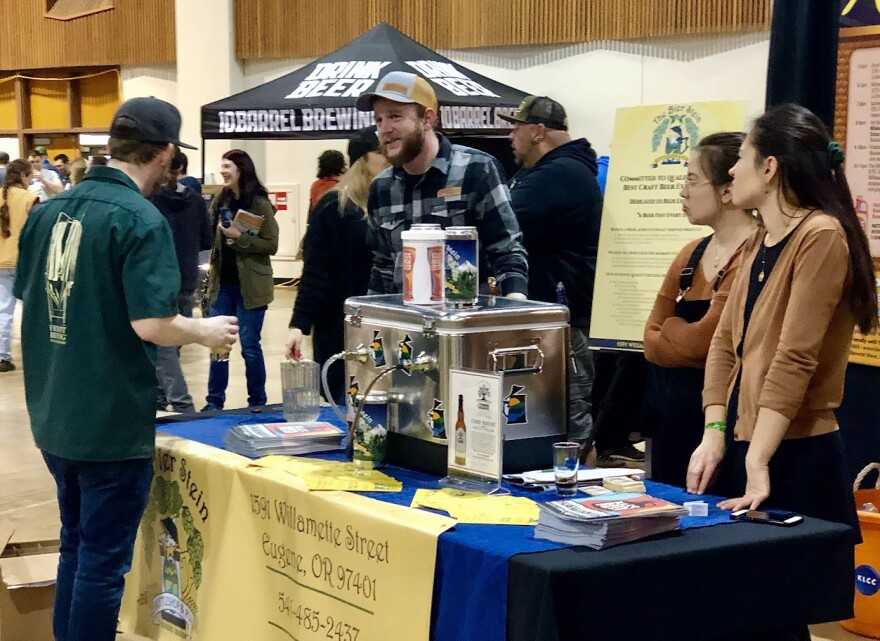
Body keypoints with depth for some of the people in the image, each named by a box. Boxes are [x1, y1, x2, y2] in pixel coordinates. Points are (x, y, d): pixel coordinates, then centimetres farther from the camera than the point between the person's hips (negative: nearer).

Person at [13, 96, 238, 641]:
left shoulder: (48, 210, 5)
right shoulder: (140, 220, -17)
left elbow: (27, 299, 14)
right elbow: (150, 324, -24)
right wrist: (206, 332, -6)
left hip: (54, 416, 7)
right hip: (111, 422, -7)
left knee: (77, 546, 22)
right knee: (103, 562, 4)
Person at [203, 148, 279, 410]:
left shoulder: (260, 204, -10)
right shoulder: (221, 201, 6)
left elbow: (271, 245, -14)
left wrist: (239, 237, -21)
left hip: (249, 286, -5)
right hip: (222, 283, 5)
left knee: (249, 346, 3)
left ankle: (257, 402, 16)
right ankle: (214, 401, 17)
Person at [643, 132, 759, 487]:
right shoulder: (691, 254, 11)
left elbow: (702, 342, -20)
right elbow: (651, 340, 10)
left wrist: (671, 329, -1)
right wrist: (687, 338, -9)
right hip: (673, 420, 8)